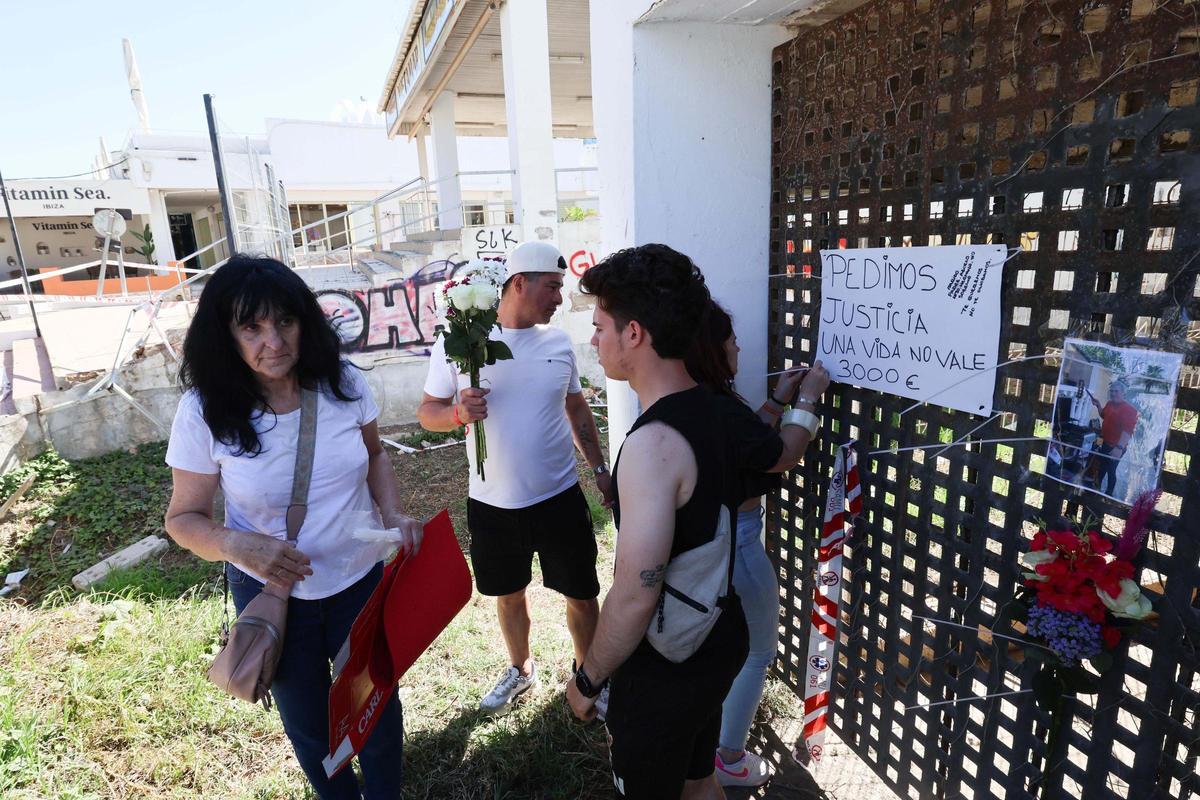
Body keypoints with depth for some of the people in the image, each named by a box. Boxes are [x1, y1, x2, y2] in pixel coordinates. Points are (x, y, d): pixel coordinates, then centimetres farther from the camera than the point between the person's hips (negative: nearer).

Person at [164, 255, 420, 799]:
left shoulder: (343, 383, -14)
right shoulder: (205, 412, -18)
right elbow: (183, 517, -9)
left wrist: (393, 513, -13)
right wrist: (236, 545, -29)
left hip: (361, 581, 1)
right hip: (272, 593, -1)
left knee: (377, 706, 19)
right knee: (308, 723, 23)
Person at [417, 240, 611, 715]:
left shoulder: (558, 342, 0)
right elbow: (428, 413, -3)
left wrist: (600, 468, 7)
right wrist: (459, 413, -25)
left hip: (560, 497, 1)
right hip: (492, 503, -1)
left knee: (582, 594, 9)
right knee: (509, 594, 19)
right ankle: (520, 670, 46)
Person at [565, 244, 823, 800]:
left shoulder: (653, 443, -31)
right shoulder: (715, 410, -5)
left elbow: (635, 595, -30)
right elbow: (783, 453, 16)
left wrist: (587, 679, -13)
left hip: (665, 670, -7)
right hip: (717, 643, 7)